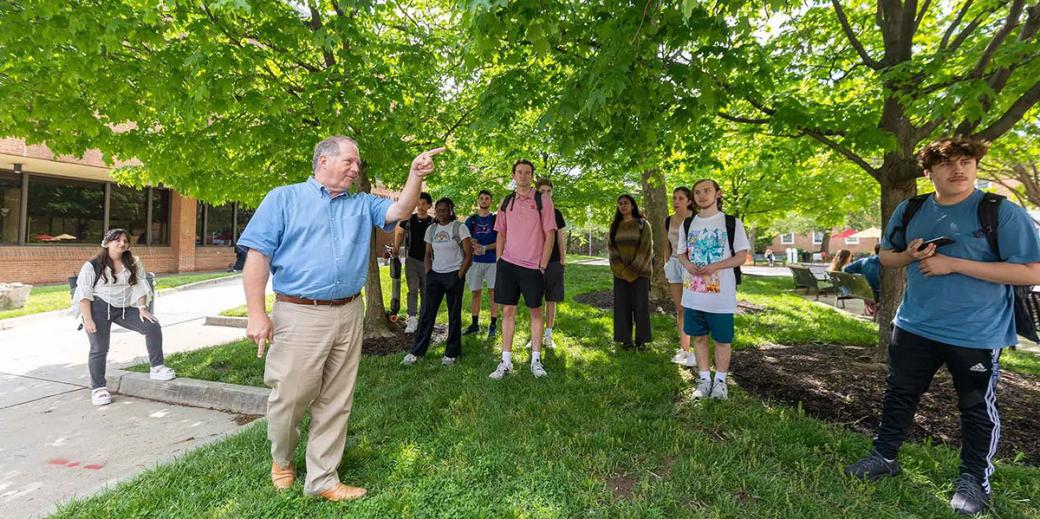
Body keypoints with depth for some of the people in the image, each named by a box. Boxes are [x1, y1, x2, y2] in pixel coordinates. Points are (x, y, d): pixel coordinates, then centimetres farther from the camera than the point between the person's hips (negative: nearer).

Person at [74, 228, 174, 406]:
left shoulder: (133, 264, 8)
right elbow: (83, 293, -7)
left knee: (153, 326, -14)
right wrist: (88, 319, -15)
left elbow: (140, 287, 6)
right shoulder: (93, 265, -4)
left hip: (125, 308, 3)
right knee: (99, 348, -4)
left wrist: (142, 307, -9)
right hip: (99, 308, -3)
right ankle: (98, 388, 11)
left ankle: (156, 368, -3)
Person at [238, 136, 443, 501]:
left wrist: (415, 176, -18)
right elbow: (258, 255, -3)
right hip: (299, 314, -3)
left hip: (349, 314, 4)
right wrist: (256, 313, -10)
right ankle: (282, 460, 39)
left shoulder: (362, 205, 13)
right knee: (290, 397, 8)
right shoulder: (283, 198, 2)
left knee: (336, 402, 10)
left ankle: (322, 479, 26)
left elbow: (399, 212, -2)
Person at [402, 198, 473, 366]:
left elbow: (469, 254, -8)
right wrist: (428, 272, 4)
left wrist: (459, 276, -12)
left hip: (454, 275, -4)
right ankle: (416, 352, 10)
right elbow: (428, 254, 17)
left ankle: (451, 354, 15)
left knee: (454, 316, 4)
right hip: (434, 275, 5)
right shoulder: (431, 229, 10)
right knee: (426, 313, 2)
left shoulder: (459, 227, -5)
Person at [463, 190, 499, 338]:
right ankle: (475, 323, 18)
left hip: (492, 260, -3)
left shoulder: (496, 219, 2)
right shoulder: (471, 220, 10)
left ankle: (493, 325, 5)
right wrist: (472, 246, -14)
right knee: (475, 292, 8)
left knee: (492, 291, -2)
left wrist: (485, 248, -17)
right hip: (475, 260, 3)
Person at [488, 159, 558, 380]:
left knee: (535, 312, 6)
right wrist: (499, 259, 6)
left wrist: (542, 266, -8)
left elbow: (549, 235, -4)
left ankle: (536, 360, 16)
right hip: (508, 264, 3)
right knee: (508, 311, 4)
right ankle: (506, 361, 11)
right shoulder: (506, 202, 10)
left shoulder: (543, 201, -1)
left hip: (533, 266, -3)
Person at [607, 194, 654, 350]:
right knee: (622, 305, 3)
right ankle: (625, 339, 11)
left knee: (640, 305, -1)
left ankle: (641, 340, 8)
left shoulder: (643, 224, 1)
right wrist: (622, 270, -9)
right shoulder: (615, 226, 11)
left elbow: (646, 248, -7)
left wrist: (633, 270, -14)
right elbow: (611, 248, 4)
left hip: (640, 272, -3)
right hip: (620, 273, 3)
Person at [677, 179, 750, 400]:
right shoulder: (688, 223, 9)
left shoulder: (732, 222, -3)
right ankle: (704, 379, 24)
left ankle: (720, 380, 23)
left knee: (722, 339, 6)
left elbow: (742, 256, -4)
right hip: (693, 293, 4)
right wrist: (687, 264, -8)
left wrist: (714, 266, -19)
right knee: (699, 336, 11)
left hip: (721, 294, -3)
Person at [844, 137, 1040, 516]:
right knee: (899, 394, 14)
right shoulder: (909, 210, 2)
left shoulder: (1002, 212, -12)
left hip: (977, 334, -4)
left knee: (977, 408, 12)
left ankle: (974, 480, 31)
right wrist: (909, 256, -10)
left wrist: (954, 264, -24)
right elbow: (886, 257, 13)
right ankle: (884, 456, 31)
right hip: (915, 326, 4)